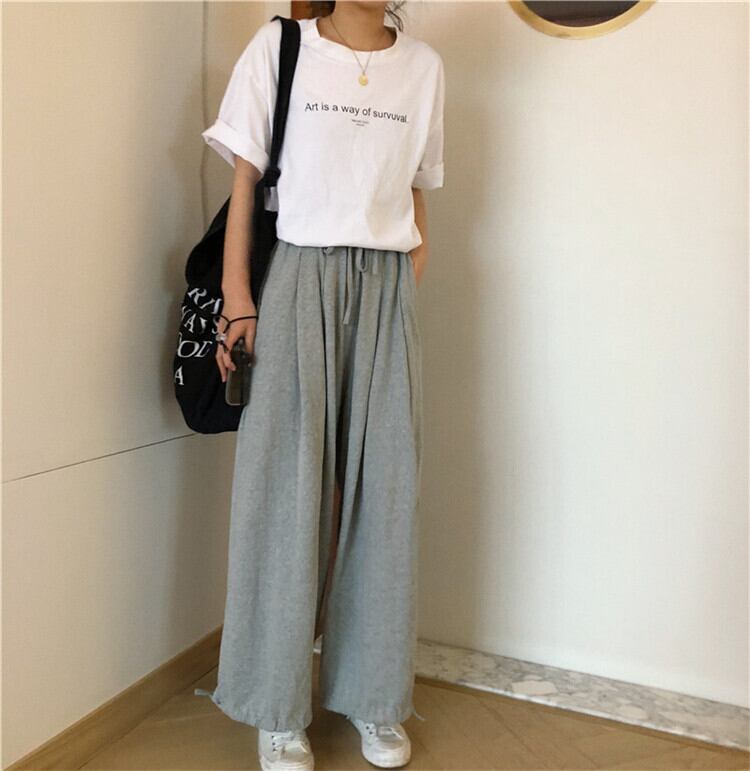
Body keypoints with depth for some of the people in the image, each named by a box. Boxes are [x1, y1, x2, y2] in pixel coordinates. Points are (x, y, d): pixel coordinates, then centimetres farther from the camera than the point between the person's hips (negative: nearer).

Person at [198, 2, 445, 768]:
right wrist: (236, 292, -7)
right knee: (287, 481, -2)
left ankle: (375, 698, 17)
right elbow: (246, 174, 1)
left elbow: (416, 190, 14)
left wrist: (413, 287, 8)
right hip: (296, 276, -2)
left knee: (382, 484, 2)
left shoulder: (423, 66, 13)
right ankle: (280, 709, 12)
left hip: (384, 288, 3)